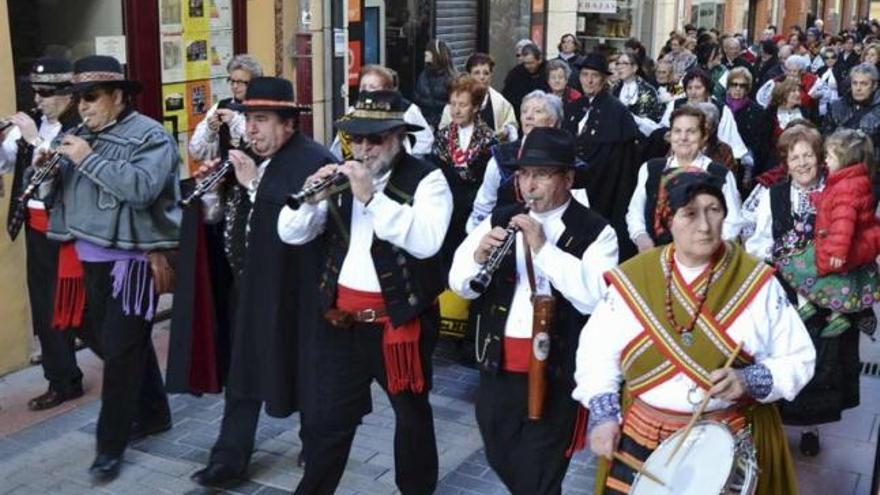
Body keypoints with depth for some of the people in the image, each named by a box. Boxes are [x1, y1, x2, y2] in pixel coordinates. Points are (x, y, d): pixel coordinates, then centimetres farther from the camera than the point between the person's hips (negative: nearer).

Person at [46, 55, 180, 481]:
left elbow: (142, 187, -25)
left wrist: (89, 159, -22)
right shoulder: (84, 136, 13)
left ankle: (111, 444, 8)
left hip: (132, 259, -8)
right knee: (101, 339, 18)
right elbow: (67, 189, 14)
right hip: (91, 259, 8)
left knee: (121, 349, -2)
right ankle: (153, 411, 35)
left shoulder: (149, 136, -9)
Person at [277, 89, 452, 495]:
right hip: (341, 317, 4)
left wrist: (372, 197, -29)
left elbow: (426, 241, -27)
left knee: (411, 413, 16)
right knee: (330, 417, 12)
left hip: (400, 317, -3)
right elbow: (290, 234, 4)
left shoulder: (426, 179, -10)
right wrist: (312, 198, -16)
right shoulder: (341, 176, 5)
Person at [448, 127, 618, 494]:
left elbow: (594, 297, -21)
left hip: (556, 372, -5)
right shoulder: (500, 219, 6)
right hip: (497, 364, 5)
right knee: (502, 464, 21)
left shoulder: (595, 232, -7)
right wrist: (479, 256, -17)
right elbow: (460, 285, 3)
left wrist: (543, 247, -24)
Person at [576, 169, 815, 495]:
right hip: (642, 439, 1)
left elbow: (798, 358, -3)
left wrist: (750, 380, -21)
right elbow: (597, 350, 4)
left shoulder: (757, 281, -6)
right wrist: (603, 414, -6)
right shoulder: (633, 278, -3)